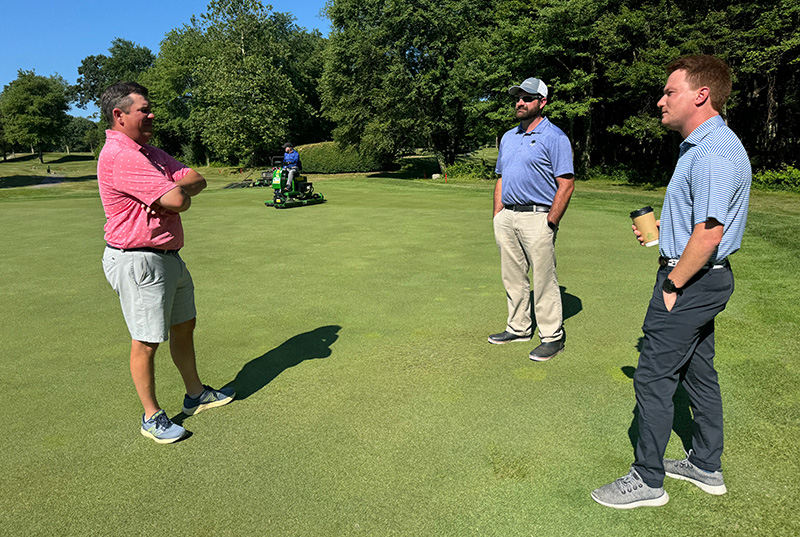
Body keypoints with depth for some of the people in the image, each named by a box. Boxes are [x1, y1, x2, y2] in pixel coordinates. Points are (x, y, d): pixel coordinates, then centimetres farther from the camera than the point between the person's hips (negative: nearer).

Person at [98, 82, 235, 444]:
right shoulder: (118, 156, -20)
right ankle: (152, 417, 18)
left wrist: (171, 189, -13)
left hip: (169, 257, 10)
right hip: (138, 262, -10)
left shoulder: (149, 152, 13)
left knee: (184, 327, 19)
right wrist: (174, 192, -3)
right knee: (146, 341, 1)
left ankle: (196, 395, 36)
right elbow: (178, 201, -26)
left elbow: (196, 180, 6)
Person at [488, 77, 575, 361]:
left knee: (544, 280, -3)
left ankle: (552, 336, 9)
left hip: (537, 217, -7)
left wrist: (550, 223, -17)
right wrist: (498, 216, 11)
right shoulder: (508, 137, 17)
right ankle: (519, 328, 27)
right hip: (507, 217, 7)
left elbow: (566, 184, -11)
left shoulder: (554, 137, -5)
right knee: (512, 277, 13)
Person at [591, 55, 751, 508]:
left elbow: (709, 234, -27)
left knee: (654, 377, -2)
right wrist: (661, 228, 11)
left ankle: (648, 480, 11)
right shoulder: (705, 145, 13)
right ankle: (707, 466, 33)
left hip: (690, 283, -11)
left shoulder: (712, 153, -22)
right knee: (699, 370, 18)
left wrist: (673, 285, -18)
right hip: (704, 280, 11)